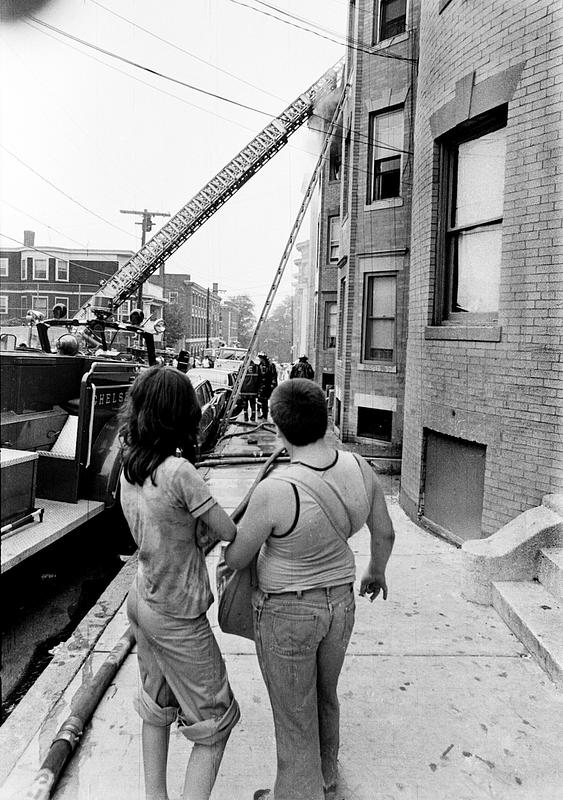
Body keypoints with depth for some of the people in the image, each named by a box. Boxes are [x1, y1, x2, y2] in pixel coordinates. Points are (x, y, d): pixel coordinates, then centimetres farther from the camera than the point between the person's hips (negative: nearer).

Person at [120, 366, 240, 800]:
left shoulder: (130, 466, -4)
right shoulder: (179, 471, -27)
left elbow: (154, 533, 3)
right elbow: (229, 533, -19)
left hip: (142, 600, 8)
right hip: (177, 618, -7)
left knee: (157, 704, 25)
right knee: (215, 720, 11)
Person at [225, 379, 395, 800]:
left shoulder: (275, 491, -30)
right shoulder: (359, 468, -14)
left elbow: (236, 558, -15)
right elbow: (385, 532, 1)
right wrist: (377, 571, 21)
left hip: (287, 615, -6)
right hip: (339, 603, 7)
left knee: (293, 714, 17)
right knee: (324, 695, 30)